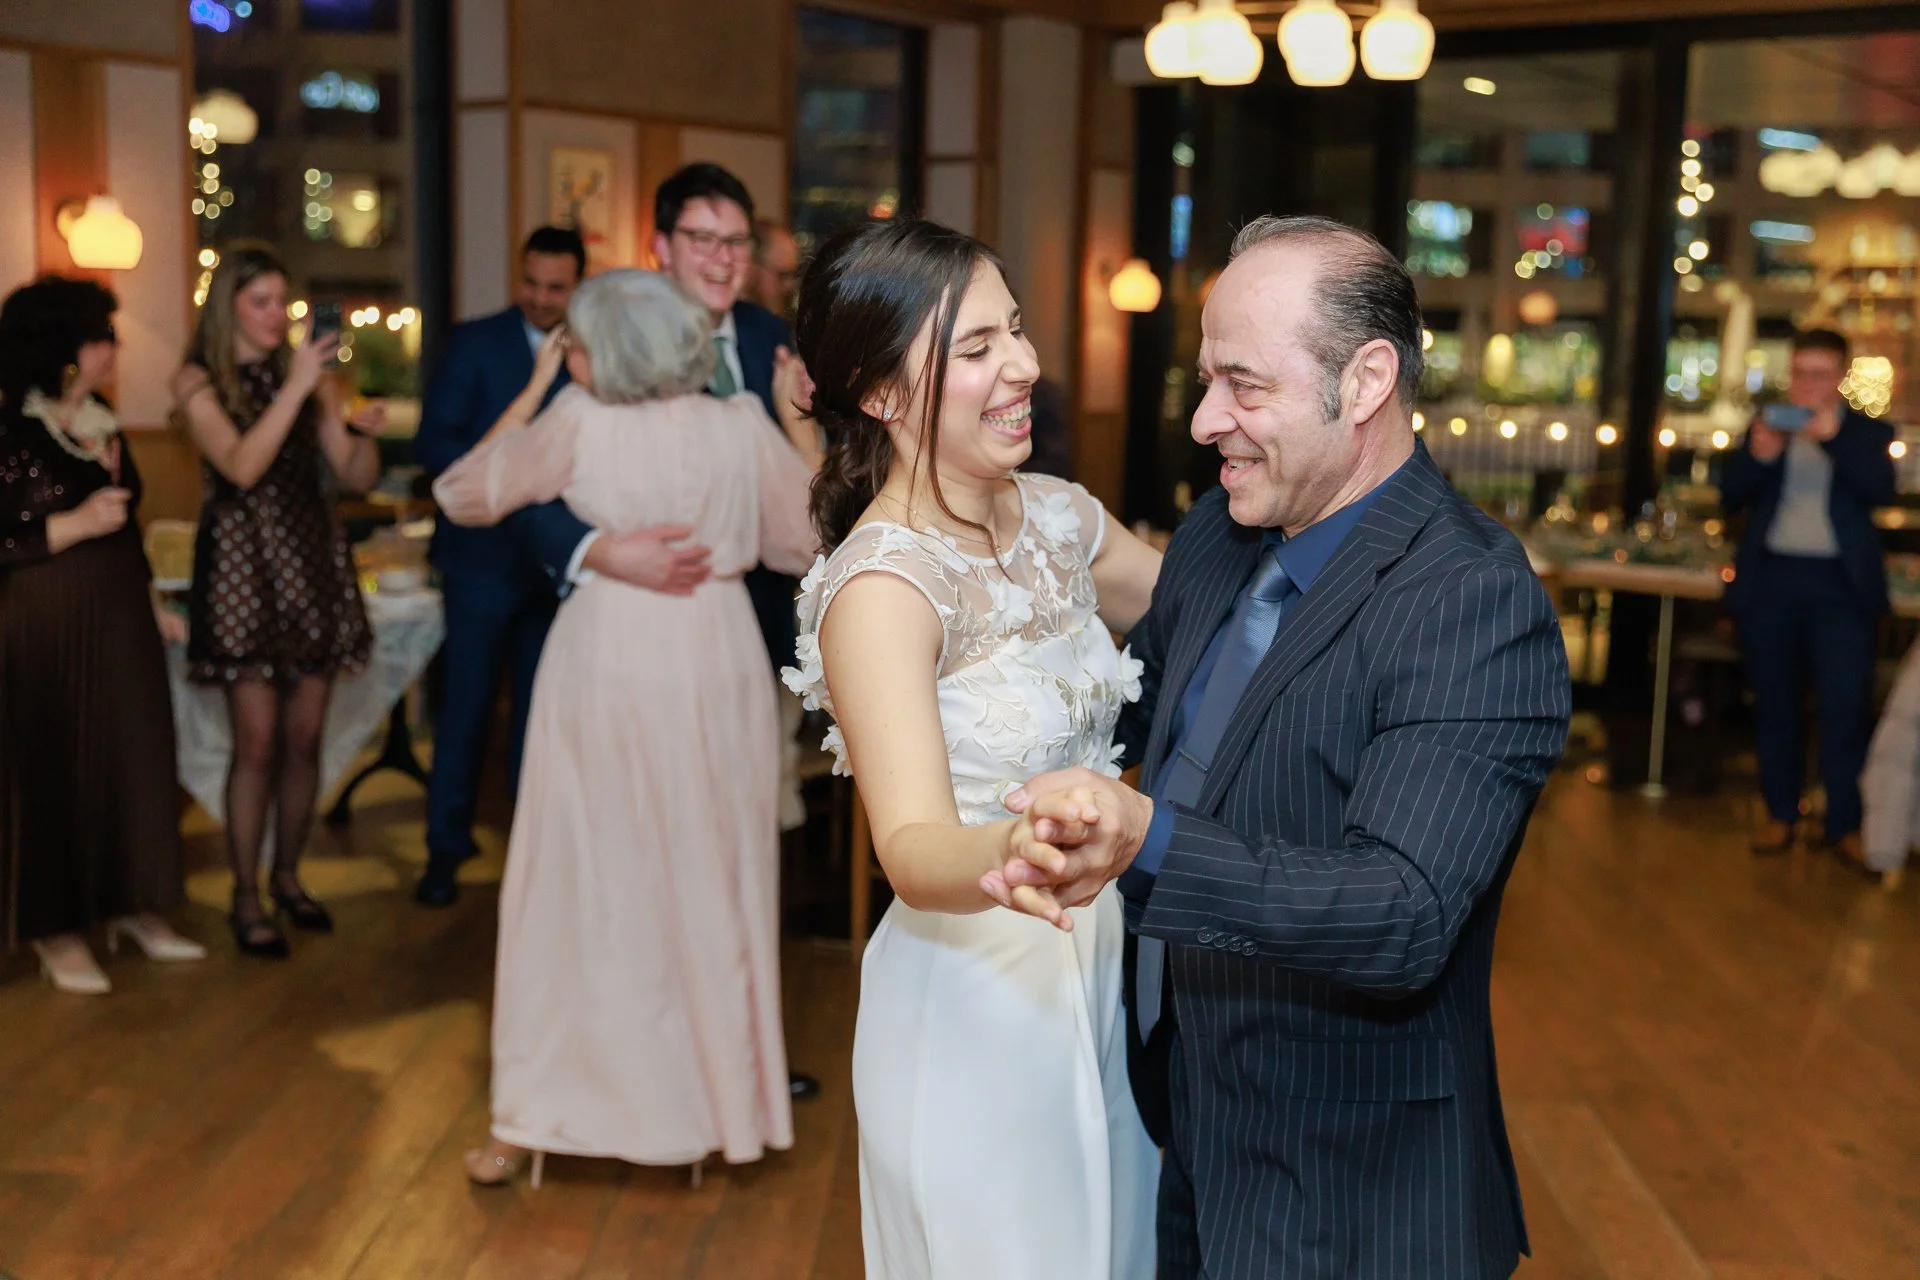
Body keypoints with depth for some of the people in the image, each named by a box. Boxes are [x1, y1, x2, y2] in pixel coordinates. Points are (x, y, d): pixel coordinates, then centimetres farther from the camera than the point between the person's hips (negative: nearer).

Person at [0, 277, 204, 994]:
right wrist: (76, 524, -21)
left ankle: (131, 907, 22)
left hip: (121, 620, 7)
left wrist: (155, 606, 17)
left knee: (134, 761, 9)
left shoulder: (103, 427, 10)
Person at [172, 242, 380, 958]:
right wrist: (295, 389, -22)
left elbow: (357, 477, 5)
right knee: (258, 743, -5)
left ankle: (288, 877, 22)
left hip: (313, 561, 4)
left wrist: (365, 432, -15)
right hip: (243, 562, -4)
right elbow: (241, 466, -18)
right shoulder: (198, 381, -2)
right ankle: (246, 897, 6)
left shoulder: (306, 371, 8)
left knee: (304, 738, 7)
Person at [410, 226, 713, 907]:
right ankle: (446, 849, 13)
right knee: (467, 704, 2)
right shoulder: (475, 342, -4)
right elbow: (434, 442, -10)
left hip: (563, 552, 3)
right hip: (486, 551, -3)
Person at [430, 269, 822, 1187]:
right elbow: (809, 540, 10)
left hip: (607, 664, -2)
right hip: (717, 668, 2)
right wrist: (803, 425, 16)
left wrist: (530, 394, 10)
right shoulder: (743, 428, -1)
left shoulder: (579, 423, -7)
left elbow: (464, 495, 3)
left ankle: (537, 1117, 15)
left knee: (581, 886, 7)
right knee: (712, 889, 14)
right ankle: (721, 1104, 25)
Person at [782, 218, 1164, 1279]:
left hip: (1102, 969, 7)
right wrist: (1011, 855, -54)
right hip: (976, 1002, -7)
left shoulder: (1056, 517, 0)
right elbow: (914, 851, -33)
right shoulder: (881, 584, -22)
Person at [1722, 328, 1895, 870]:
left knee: (1845, 707, -5)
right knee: (1776, 703, 8)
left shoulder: (1866, 433, 6)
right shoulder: (1764, 427, 10)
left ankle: (1846, 825, 0)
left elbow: (1880, 490, -11)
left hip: (1839, 585, -2)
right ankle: (1780, 813, 17)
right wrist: (1758, 455, -17)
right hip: (1771, 580, 2)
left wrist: (1832, 437, -23)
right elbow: (1730, 497, 2)